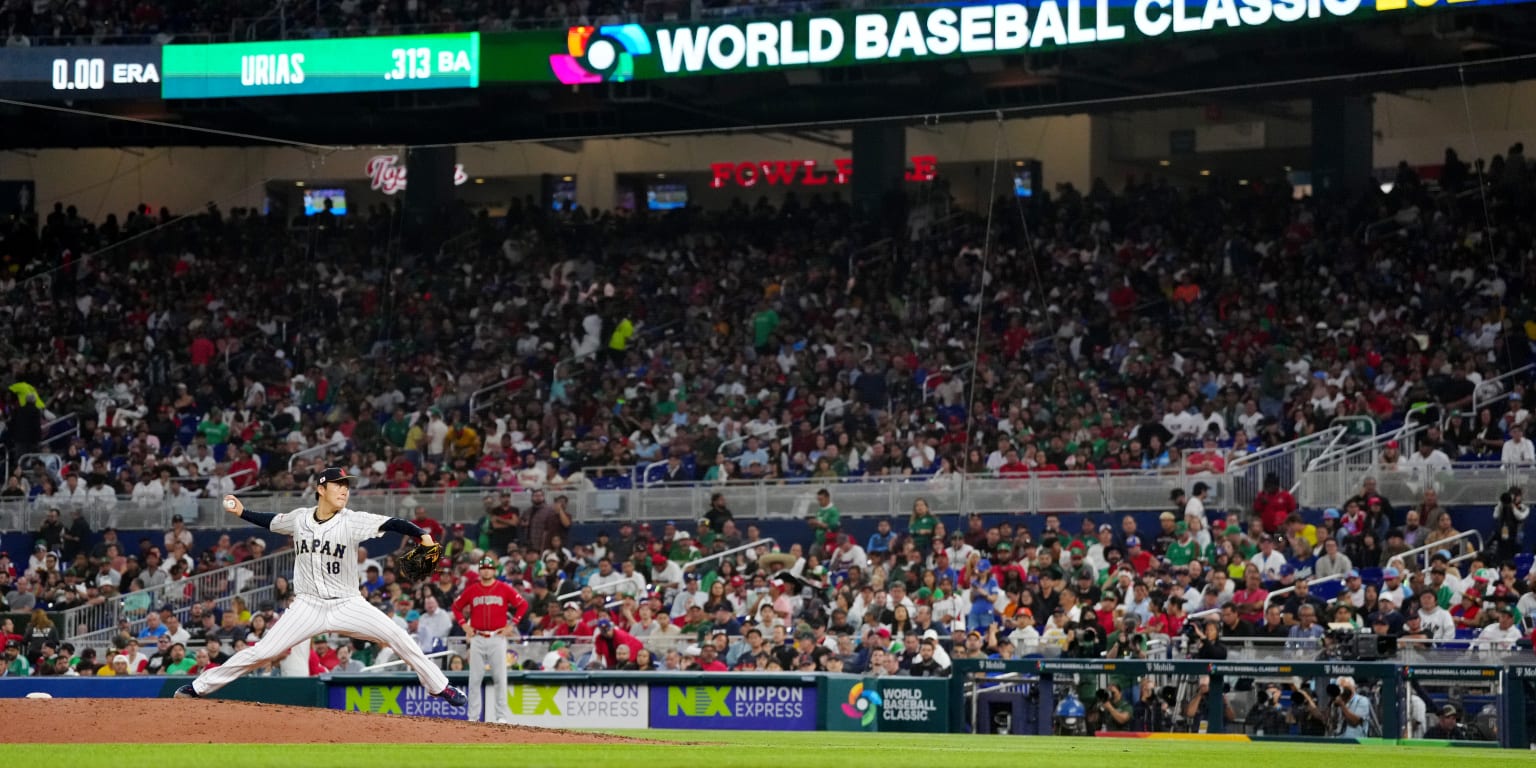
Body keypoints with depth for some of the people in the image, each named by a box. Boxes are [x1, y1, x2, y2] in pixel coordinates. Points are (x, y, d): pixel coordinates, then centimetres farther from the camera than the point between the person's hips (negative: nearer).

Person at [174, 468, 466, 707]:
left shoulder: (352, 522, -12)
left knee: (399, 638, -13)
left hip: (347, 606, -1)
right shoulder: (300, 518, -1)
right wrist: (242, 512, 13)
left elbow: (390, 523, -26)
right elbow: (272, 522, 20)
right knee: (262, 652, -6)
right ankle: (199, 687, 3)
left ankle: (439, 686, 3)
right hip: (308, 606, 1)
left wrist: (421, 534, -42)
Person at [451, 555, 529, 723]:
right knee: (475, 678, 1)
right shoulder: (471, 590, 7)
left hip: (497, 638, -2)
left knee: (500, 677, -3)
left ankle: (502, 715, 1)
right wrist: (464, 625, 7)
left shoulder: (505, 589, 2)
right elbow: (456, 607, 18)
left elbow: (523, 605, 5)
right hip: (477, 639, 2)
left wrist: (512, 625, 0)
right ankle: (473, 716, 5)